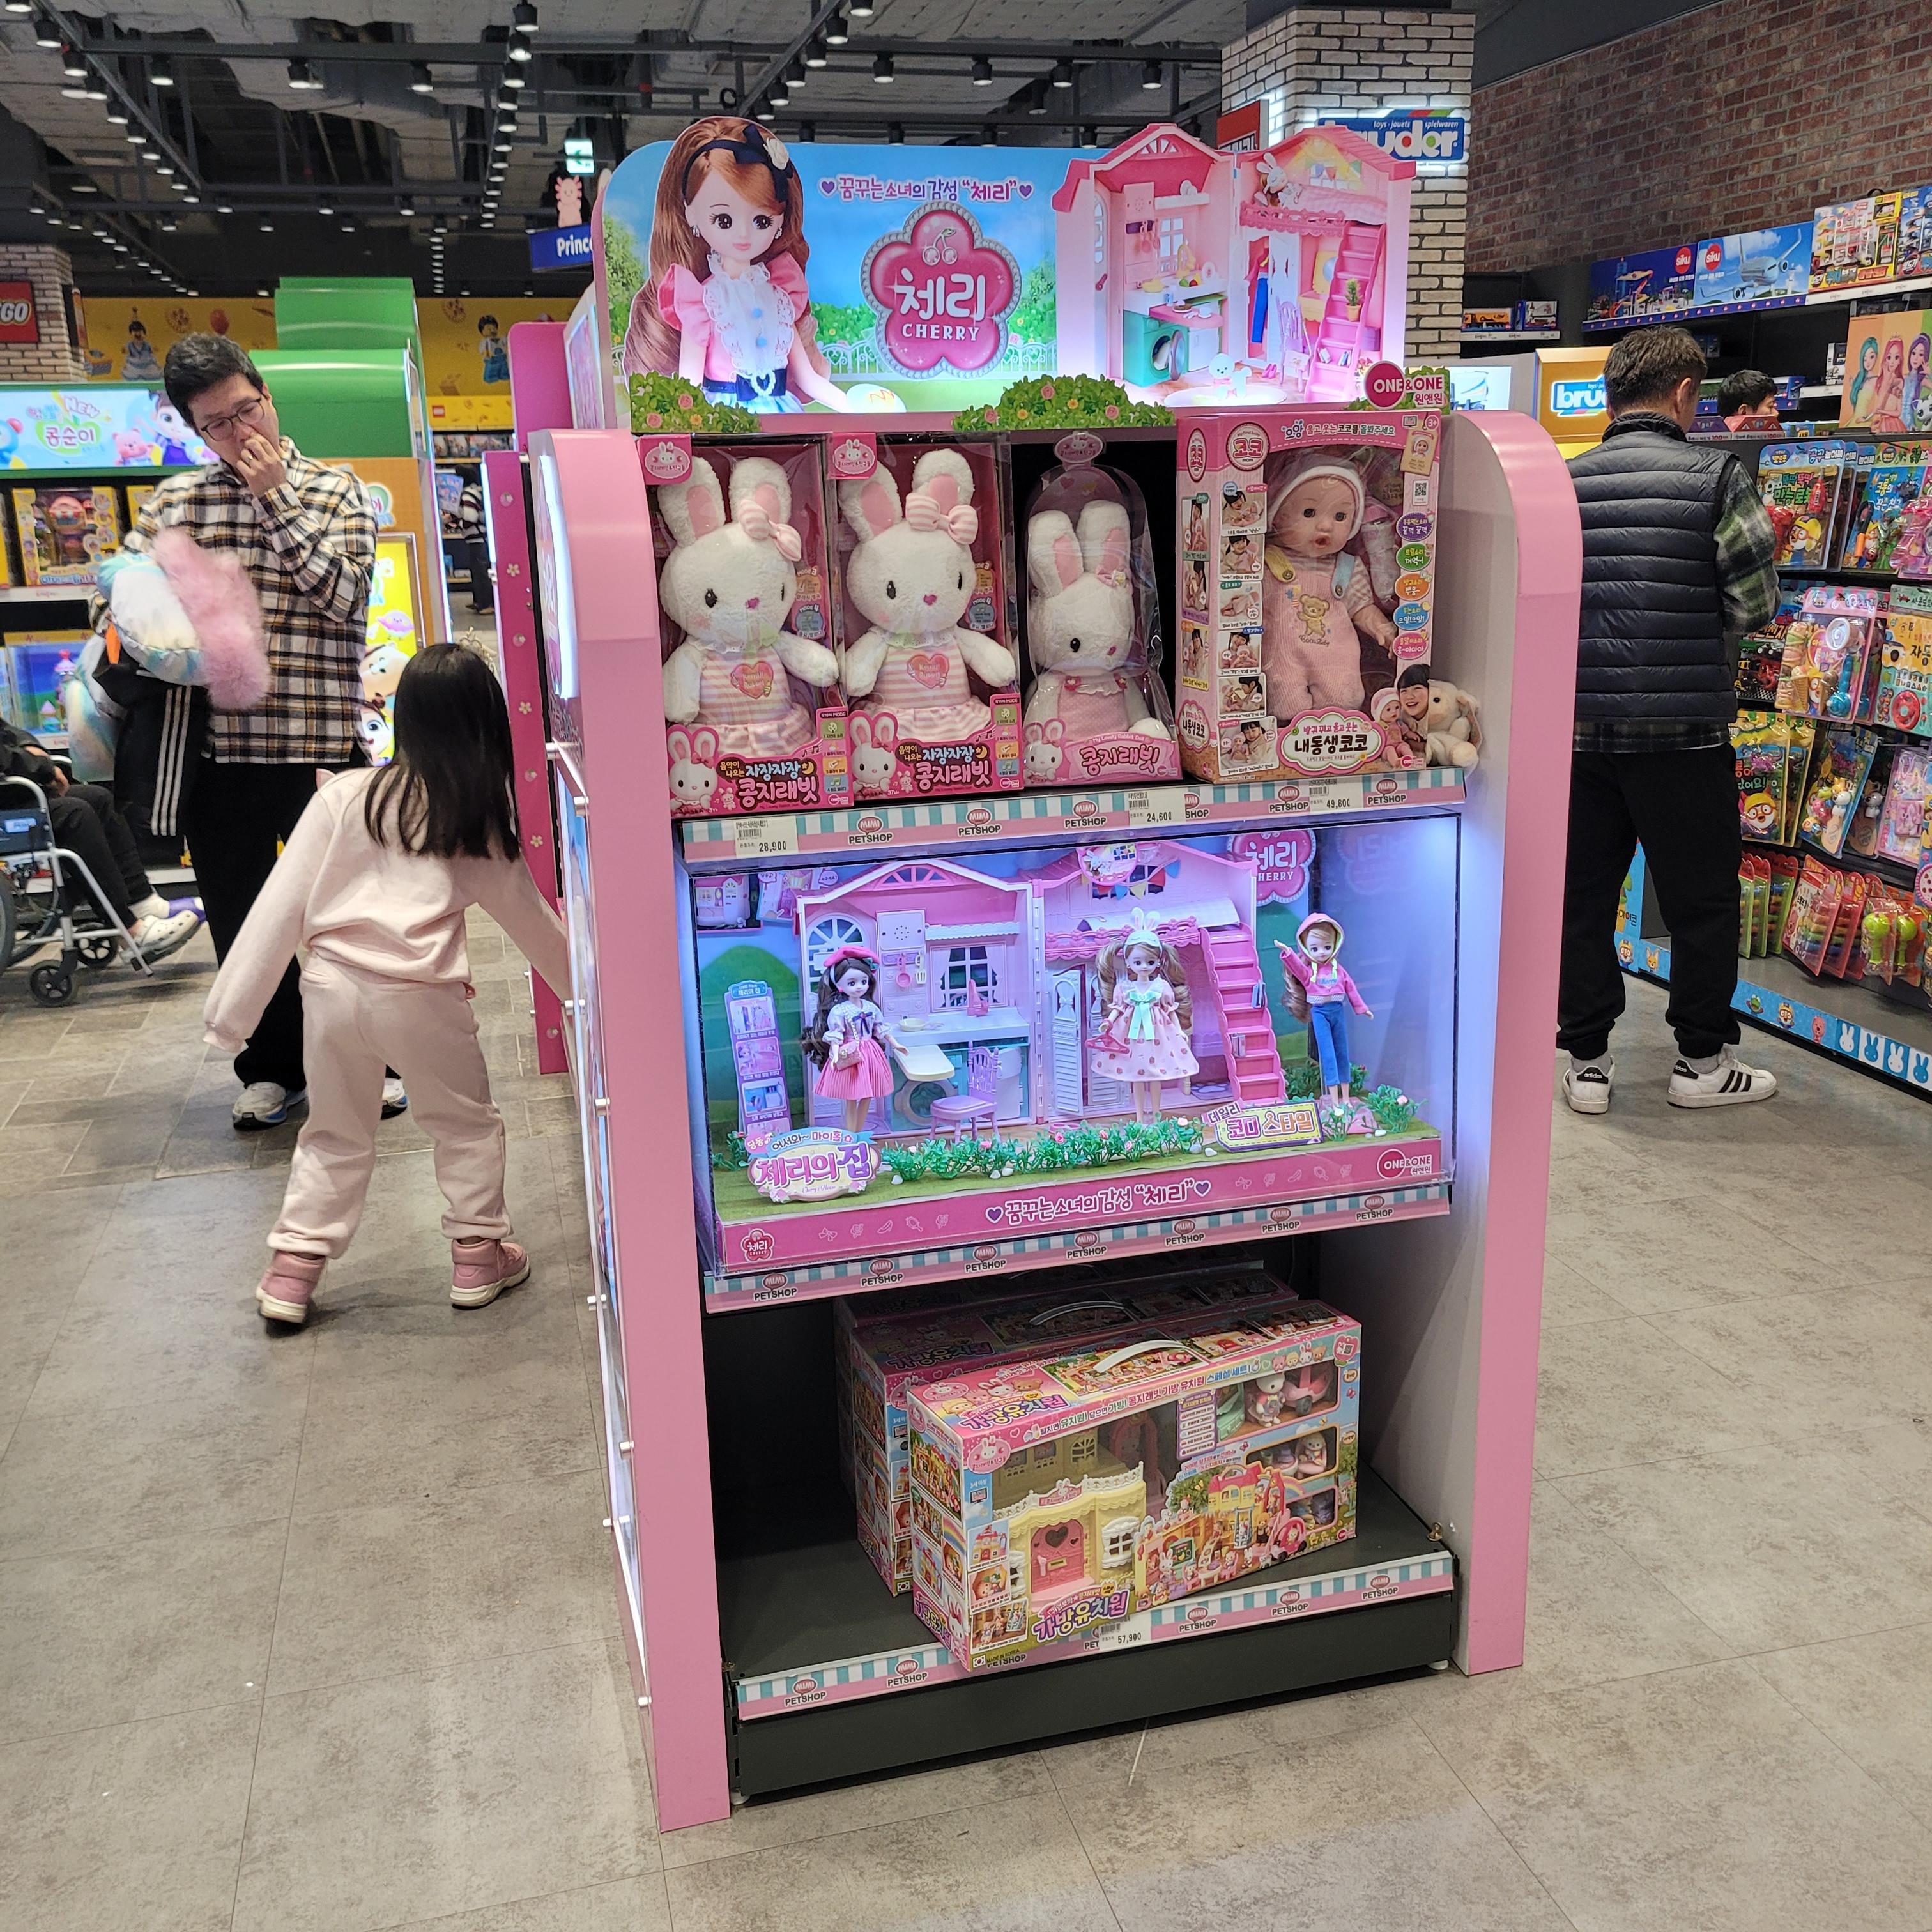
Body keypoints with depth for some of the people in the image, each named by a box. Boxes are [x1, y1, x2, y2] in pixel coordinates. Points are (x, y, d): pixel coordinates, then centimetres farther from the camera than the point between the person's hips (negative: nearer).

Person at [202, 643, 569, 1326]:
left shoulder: (342, 797, 2)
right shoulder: (482, 817, 4)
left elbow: (281, 907, 1)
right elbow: (527, 914, 17)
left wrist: (231, 1009, 5)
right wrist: (581, 979, 33)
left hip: (332, 984, 2)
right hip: (422, 997, -2)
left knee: (334, 1135, 21)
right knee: (467, 1124, 21)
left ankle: (293, 1267, 21)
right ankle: (478, 1255, 25)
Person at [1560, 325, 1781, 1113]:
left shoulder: (1562, 482, 3)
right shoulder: (1717, 475, -6)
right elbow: (1755, 603, -7)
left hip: (1580, 723, 3)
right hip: (1683, 724, -3)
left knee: (1583, 896, 11)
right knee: (1702, 897, 11)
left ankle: (1586, 1062, 18)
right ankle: (1703, 1060, 21)